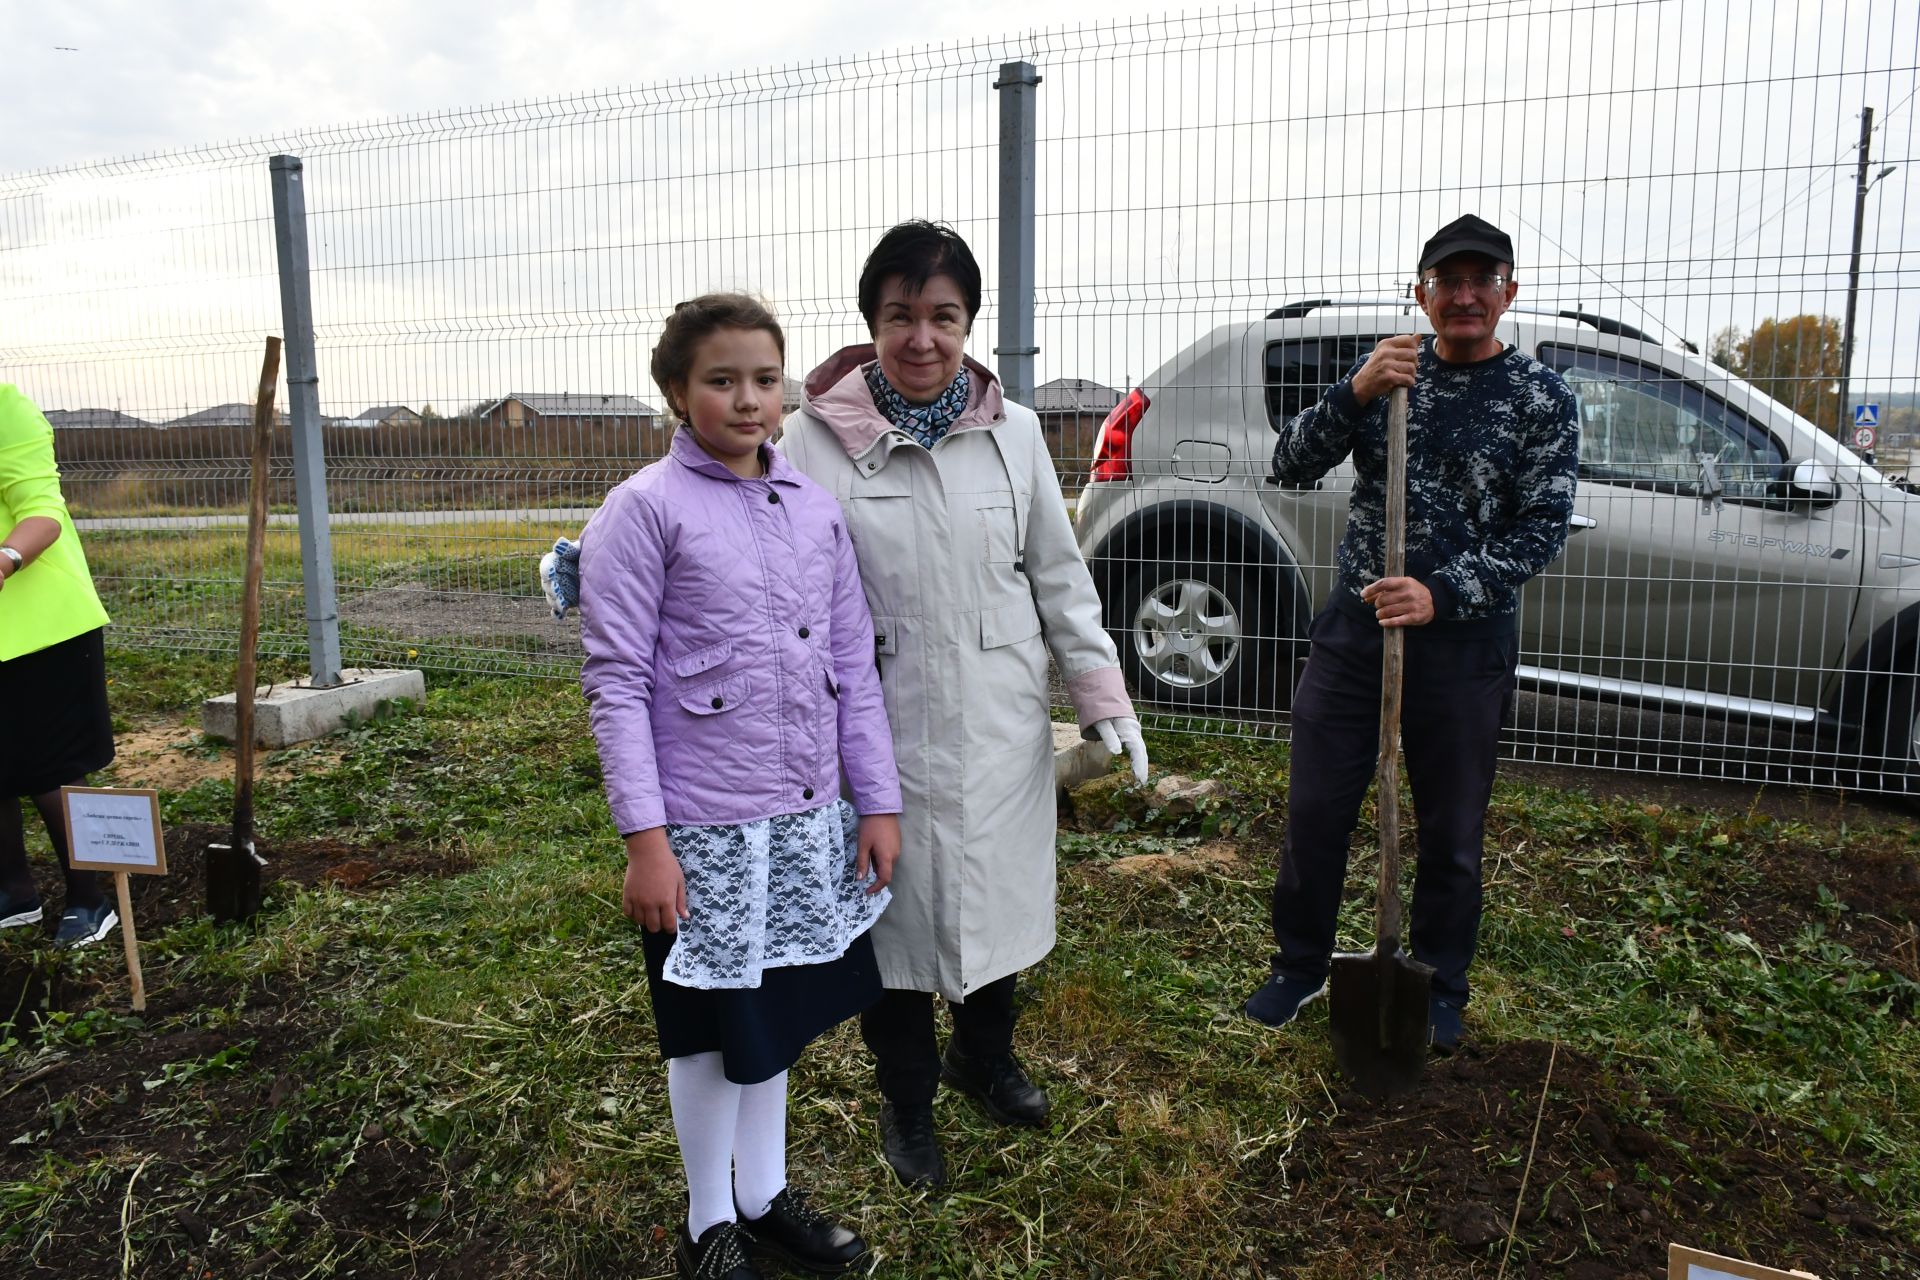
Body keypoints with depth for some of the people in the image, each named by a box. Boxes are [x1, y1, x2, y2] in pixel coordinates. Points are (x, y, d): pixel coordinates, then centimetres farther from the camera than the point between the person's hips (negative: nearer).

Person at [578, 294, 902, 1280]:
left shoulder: (815, 506, 6)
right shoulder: (645, 510, -9)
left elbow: (853, 663, 8)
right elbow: (616, 681, -11)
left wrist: (877, 801, 6)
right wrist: (644, 839, -15)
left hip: (809, 818, 5)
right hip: (705, 824, -5)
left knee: (778, 1010, 19)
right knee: (713, 1026, 11)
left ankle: (765, 1197, 41)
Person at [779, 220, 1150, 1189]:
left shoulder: (1012, 432, 2)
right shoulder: (814, 437, -8)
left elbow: (1058, 574, 7)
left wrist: (1103, 694, 3)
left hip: (1002, 727, 3)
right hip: (883, 733, -3)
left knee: (998, 897, 19)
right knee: (895, 914, 11)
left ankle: (984, 1057, 48)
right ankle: (906, 1102, 37)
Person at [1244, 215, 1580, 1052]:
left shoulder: (1541, 400, -2)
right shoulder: (1386, 372, 4)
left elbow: (1542, 531, -9)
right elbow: (1290, 466, -6)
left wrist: (1443, 595, -23)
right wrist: (1355, 394, -23)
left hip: (1462, 645, -1)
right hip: (1353, 627, 2)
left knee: (1451, 831, 11)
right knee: (1314, 811, 8)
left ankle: (1440, 992, 31)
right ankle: (1300, 967, 28)